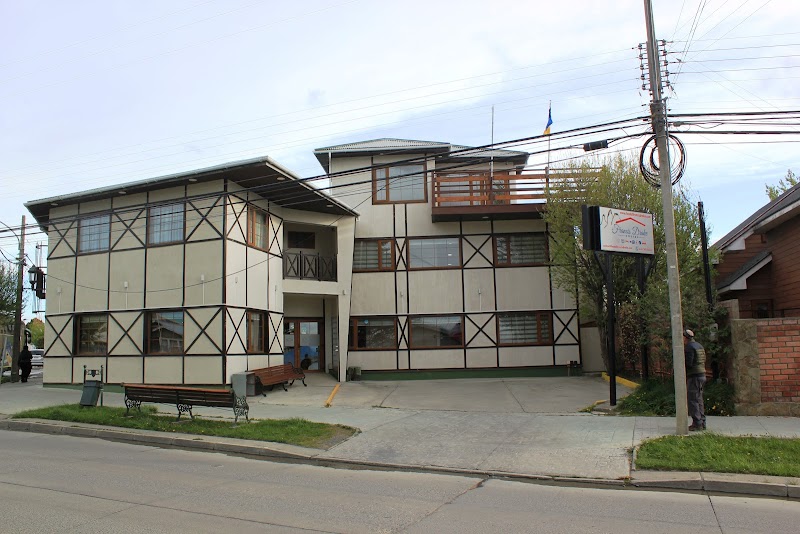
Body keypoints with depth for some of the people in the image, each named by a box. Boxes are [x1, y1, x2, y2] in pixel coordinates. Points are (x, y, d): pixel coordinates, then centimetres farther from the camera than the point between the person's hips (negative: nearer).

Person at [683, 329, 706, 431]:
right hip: (702, 375, 10)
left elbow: (688, 364, -21)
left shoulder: (689, 347, -13)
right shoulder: (699, 346, 17)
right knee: (699, 400, 13)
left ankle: (697, 423, -8)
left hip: (693, 377, -10)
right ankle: (702, 423, 14)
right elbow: (703, 361, 20)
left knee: (693, 400, -6)